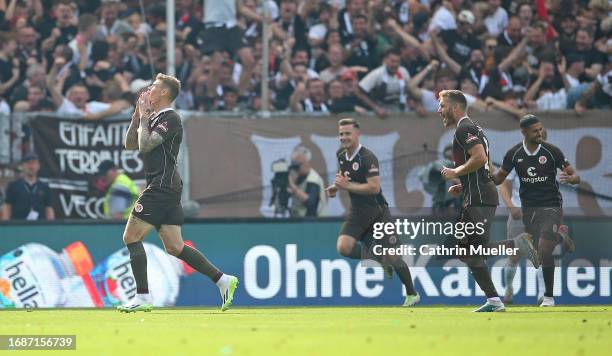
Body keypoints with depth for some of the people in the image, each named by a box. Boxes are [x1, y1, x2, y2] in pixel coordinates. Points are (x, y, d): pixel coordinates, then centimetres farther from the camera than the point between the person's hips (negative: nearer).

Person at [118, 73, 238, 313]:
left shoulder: (169, 118, -10)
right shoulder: (154, 118, 20)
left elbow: (145, 145, -20)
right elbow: (130, 144, 22)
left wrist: (144, 118, -7)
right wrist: (137, 115, 12)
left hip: (163, 187, -10)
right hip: (166, 188, 10)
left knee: (132, 237, -8)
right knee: (174, 247, 6)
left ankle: (143, 297, -9)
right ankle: (222, 280, 4)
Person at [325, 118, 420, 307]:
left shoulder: (368, 157, -20)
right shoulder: (341, 155, 4)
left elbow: (374, 187, -27)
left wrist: (347, 185, -23)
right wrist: (336, 187, 4)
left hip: (377, 211, -6)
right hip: (357, 212, 6)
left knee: (392, 257, -3)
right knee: (344, 247, -17)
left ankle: (412, 294, 17)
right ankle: (378, 259, 10)